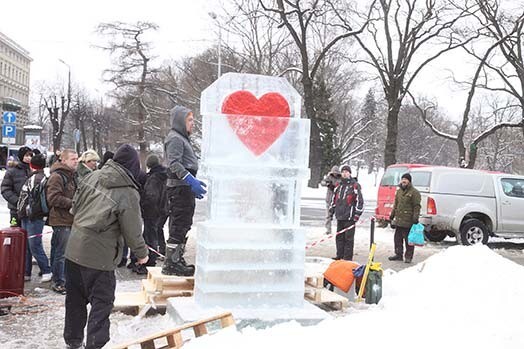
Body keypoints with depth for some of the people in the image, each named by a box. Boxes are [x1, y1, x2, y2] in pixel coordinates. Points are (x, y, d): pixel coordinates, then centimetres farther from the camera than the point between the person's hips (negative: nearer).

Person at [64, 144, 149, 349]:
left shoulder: (92, 177, 2)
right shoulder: (128, 194, -15)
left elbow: (75, 207, 13)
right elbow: (132, 231, -10)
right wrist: (141, 253, 5)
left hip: (74, 249, 7)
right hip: (99, 257, -7)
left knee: (75, 298, 19)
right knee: (102, 302, 6)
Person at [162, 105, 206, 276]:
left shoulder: (182, 138, 23)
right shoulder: (175, 138, -9)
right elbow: (174, 164, -20)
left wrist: (194, 183, 25)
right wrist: (191, 181, -27)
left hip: (185, 187, 11)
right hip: (179, 187, -11)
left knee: (182, 225, 14)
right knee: (179, 225, -10)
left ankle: (178, 260, 21)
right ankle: (170, 263, -7)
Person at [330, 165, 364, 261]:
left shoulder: (355, 185, -5)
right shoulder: (339, 185, 16)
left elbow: (360, 201, -7)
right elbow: (334, 198, 25)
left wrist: (357, 215, -10)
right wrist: (332, 210, 17)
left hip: (350, 217, -7)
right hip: (339, 216, 7)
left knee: (348, 238, -2)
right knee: (339, 237, 12)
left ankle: (348, 258, 3)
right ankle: (339, 256, 21)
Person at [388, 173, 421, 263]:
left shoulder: (414, 192, -8)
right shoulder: (399, 191, 16)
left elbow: (417, 207, -12)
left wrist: (415, 218, -18)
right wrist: (392, 215, 22)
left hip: (408, 222, -7)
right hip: (398, 220, 8)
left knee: (408, 239, 0)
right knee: (398, 238, 13)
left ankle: (408, 256, 9)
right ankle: (398, 254, 23)